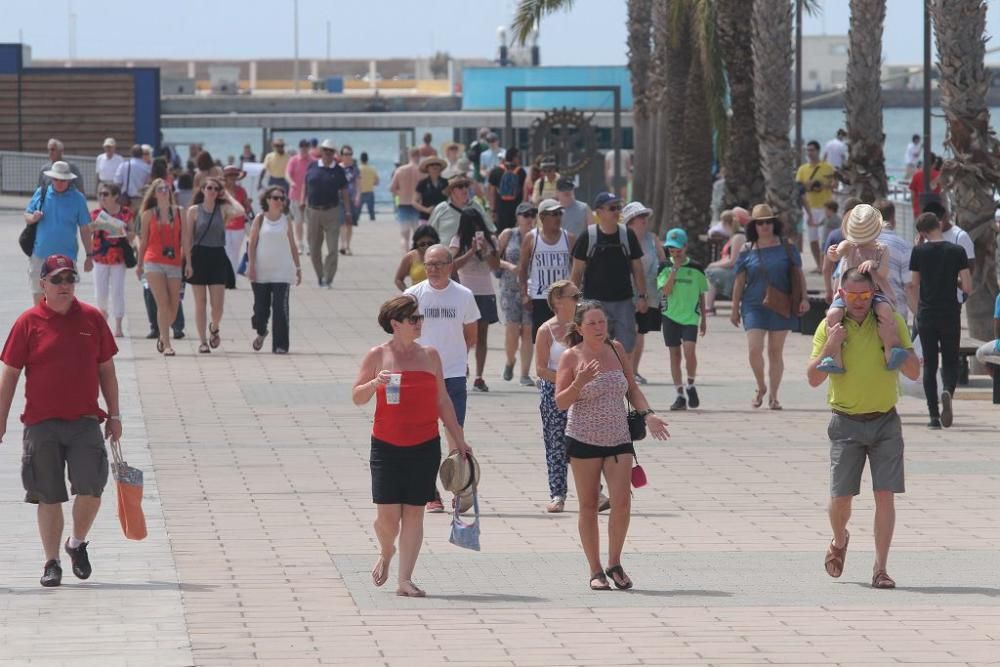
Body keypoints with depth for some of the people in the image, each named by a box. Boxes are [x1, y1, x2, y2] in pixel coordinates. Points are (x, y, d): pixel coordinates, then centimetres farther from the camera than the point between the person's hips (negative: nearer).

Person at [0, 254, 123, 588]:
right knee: (49, 497, 3)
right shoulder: (28, 322, 0)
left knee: (91, 489, -10)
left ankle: (77, 543, 17)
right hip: (42, 423, -1)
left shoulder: (92, 319, 6)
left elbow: (106, 370, 13)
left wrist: (114, 415, 12)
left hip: (85, 422, 1)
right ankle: (52, 563, 15)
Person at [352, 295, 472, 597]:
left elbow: (442, 400, 13)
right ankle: (386, 552, 29)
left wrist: (457, 439, 12)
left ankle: (405, 580, 3)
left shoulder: (429, 355, 7)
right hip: (387, 446, -2)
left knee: (414, 512, 0)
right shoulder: (377, 356, 0)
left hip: (425, 447, 2)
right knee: (387, 514, -4)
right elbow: (357, 397, 0)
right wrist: (375, 383, -20)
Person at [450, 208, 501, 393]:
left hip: (485, 293, 3)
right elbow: (453, 265, -13)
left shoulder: (490, 240, 8)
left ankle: (479, 377, 5)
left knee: (482, 336, 4)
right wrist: (471, 251, -18)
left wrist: (485, 250, -13)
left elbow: (496, 265, 0)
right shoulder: (459, 241, -1)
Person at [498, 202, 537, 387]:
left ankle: (525, 374, 0)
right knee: (512, 329, -8)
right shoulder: (508, 235, 4)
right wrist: (508, 265, -9)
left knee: (528, 330, -4)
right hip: (510, 288, 0)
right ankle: (510, 361, 22)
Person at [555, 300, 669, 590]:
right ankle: (595, 571, 12)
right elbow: (560, 403, -9)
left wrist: (647, 415, -1)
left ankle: (614, 564, 8)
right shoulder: (571, 357, -6)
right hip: (583, 440, -3)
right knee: (589, 505, 3)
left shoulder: (616, 349, 6)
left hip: (618, 438, 3)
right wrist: (580, 382, -26)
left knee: (622, 502, -9)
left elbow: (632, 388, 13)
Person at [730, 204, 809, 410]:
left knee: (776, 352, 5)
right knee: (754, 349, -12)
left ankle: (773, 396, 14)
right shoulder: (747, 251, 3)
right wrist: (735, 309, 8)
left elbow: (798, 274, 8)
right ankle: (761, 387, 13)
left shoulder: (786, 248, 3)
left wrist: (804, 298, -2)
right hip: (754, 306, 0)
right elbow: (739, 281, 7)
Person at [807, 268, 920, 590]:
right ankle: (839, 541, 31)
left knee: (885, 495, -6)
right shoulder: (829, 327, 0)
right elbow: (813, 379, -3)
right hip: (847, 423, 0)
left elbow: (914, 372, -2)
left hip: (885, 421, 0)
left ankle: (880, 569, -2)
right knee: (840, 496, -1)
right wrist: (830, 346, -18)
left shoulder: (892, 322, 0)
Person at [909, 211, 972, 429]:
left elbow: (914, 286, 1)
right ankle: (948, 391, -22)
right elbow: (968, 287, -5)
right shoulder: (957, 251, -5)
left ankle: (934, 415, 3)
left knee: (929, 364, 8)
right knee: (950, 361, 10)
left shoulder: (918, 252, -3)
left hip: (926, 315, 1)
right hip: (950, 314, -1)